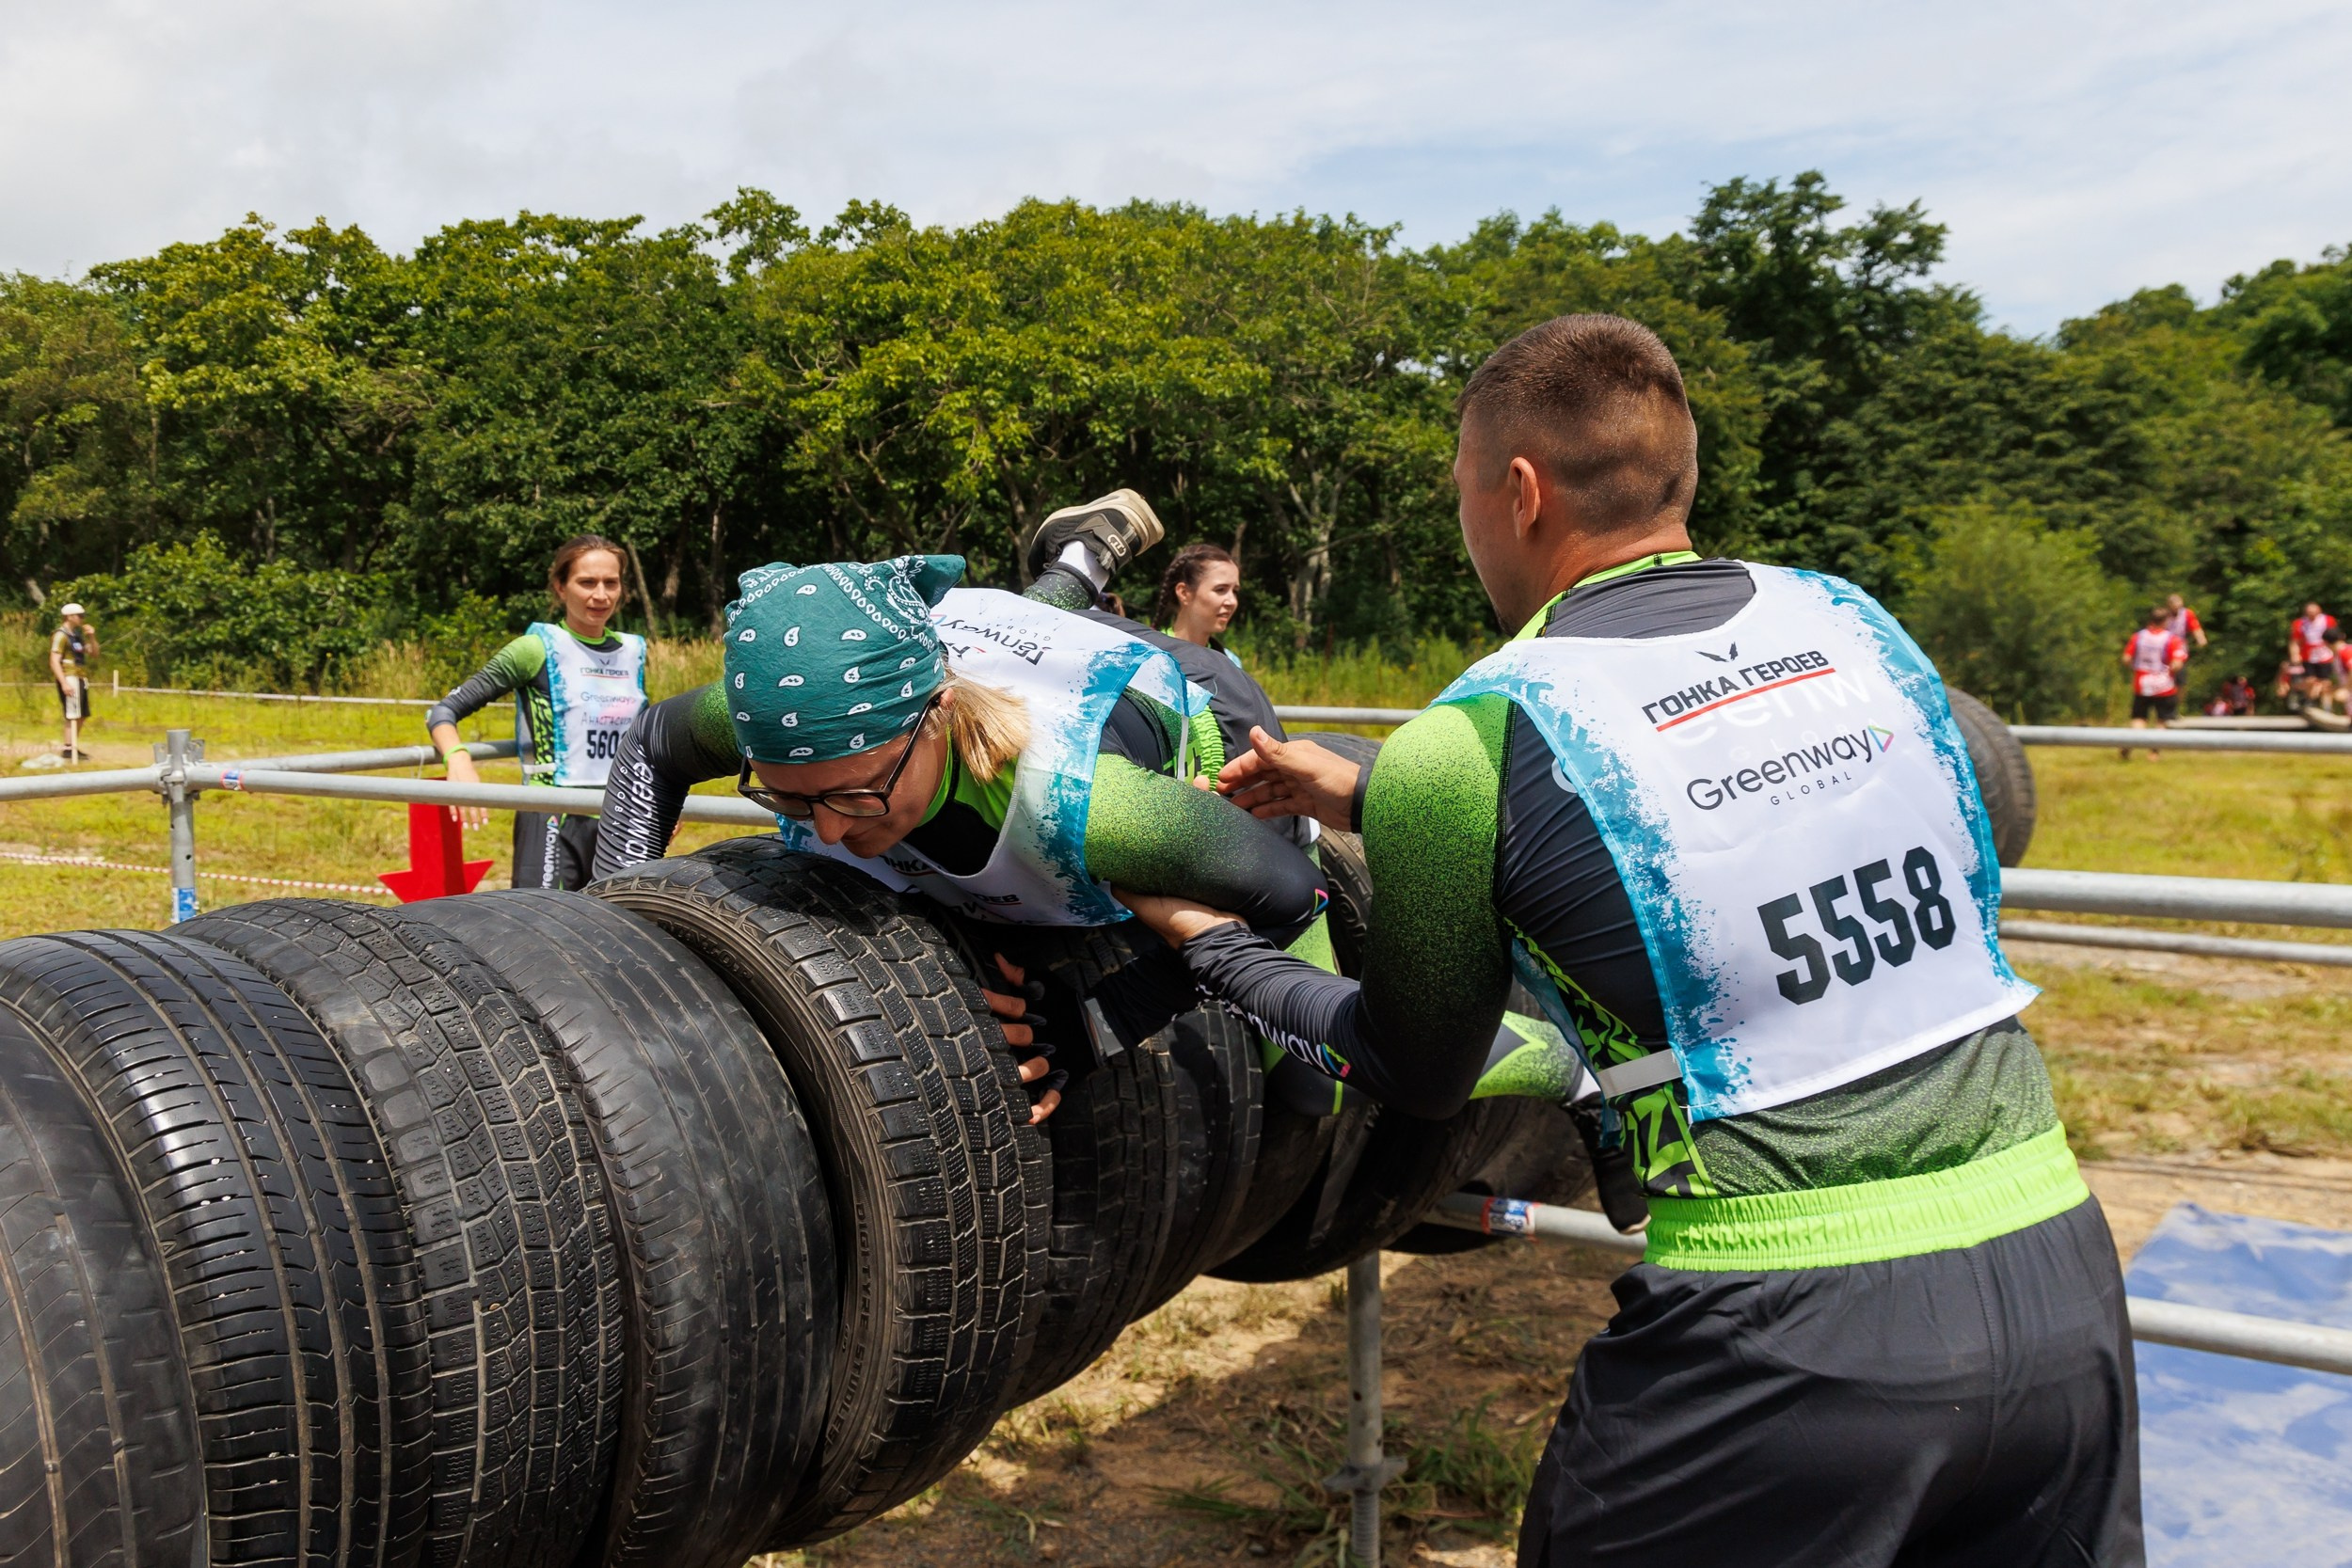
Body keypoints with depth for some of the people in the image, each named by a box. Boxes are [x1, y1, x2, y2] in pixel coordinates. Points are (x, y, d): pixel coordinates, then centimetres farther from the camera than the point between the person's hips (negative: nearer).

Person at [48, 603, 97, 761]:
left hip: (81, 679, 9)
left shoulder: (77, 635, 17)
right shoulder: (61, 635, -10)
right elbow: (54, 661, -17)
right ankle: (69, 750, -10)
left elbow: (94, 654, 19)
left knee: (82, 716, 14)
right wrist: (64, 683, -25)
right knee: (73, 716, -11)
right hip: (69, 678, -9)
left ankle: (74, 748, 22)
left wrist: (92, 637, 4)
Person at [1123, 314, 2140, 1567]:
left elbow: (1418, 1076, 4)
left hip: (1778, 1346, -5)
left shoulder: (1467, 745, -11)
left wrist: (1211, 944, 18)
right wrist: (1370, 803, 24)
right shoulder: (1849, 619, 5)